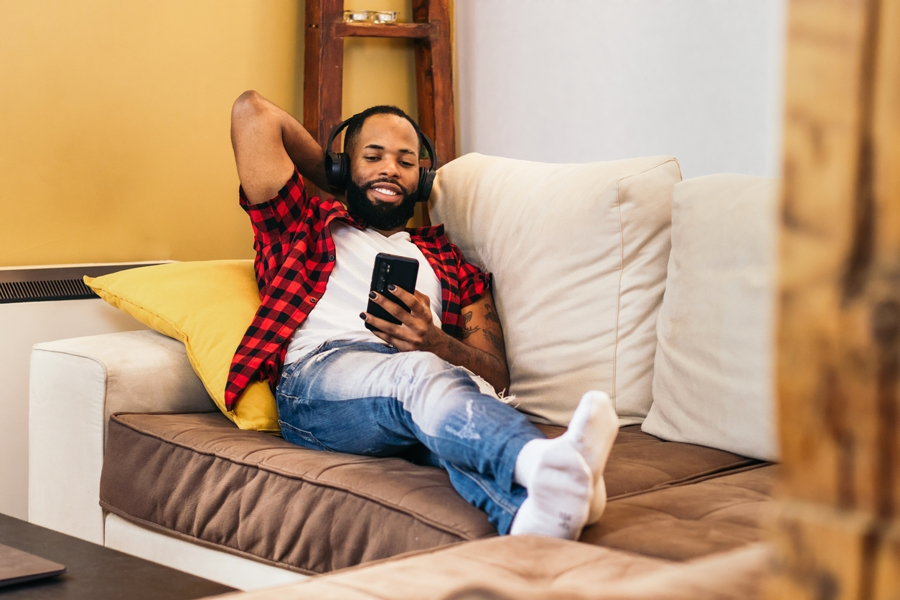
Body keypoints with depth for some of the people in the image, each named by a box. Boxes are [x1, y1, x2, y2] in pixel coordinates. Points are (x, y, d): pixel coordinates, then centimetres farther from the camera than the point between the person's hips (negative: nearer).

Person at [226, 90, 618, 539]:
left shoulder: (448, 261, 34)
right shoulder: (307, 225, 31)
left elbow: (496, 375, 19)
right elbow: (253, 111, 23)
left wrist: (435, 342, -4)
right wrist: (339, 187, 32)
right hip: (319, 372, -2)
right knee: (419, 374, -40)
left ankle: (527, 514, -71)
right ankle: (543, 462, -70)